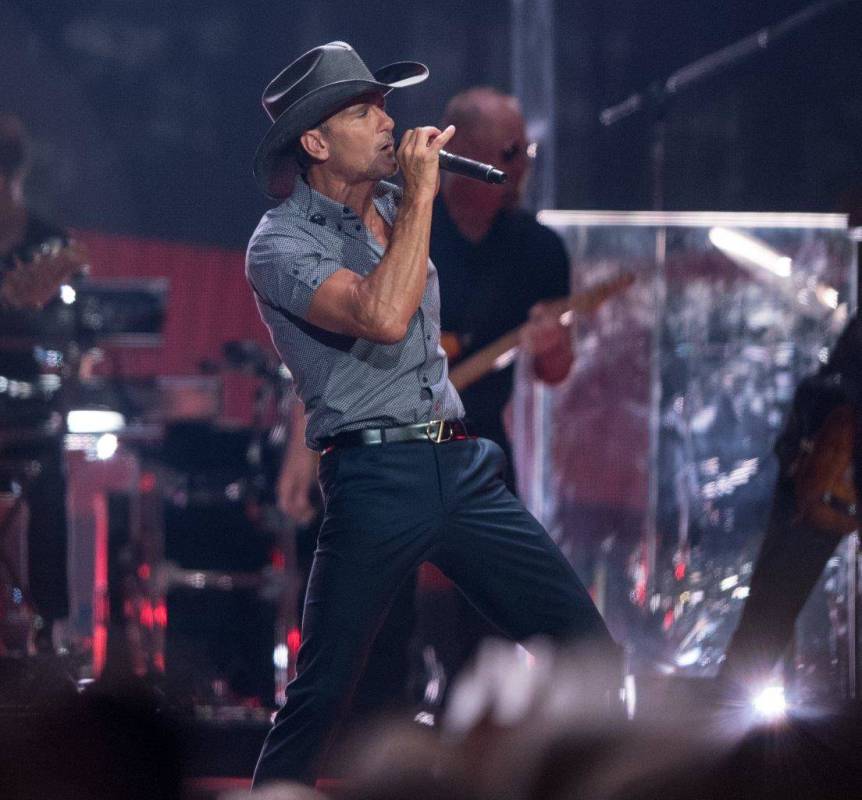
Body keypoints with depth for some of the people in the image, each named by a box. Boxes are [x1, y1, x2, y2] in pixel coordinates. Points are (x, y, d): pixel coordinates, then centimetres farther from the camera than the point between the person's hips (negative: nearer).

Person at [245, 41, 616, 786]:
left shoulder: (394, 209, 14)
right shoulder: (281, 242, -9)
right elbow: (382, 318, -27)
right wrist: (420, 197, -18)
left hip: (462, 469, 6)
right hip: (376, 480, -6)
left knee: (591, 649, 1)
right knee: (321, 694, -5)